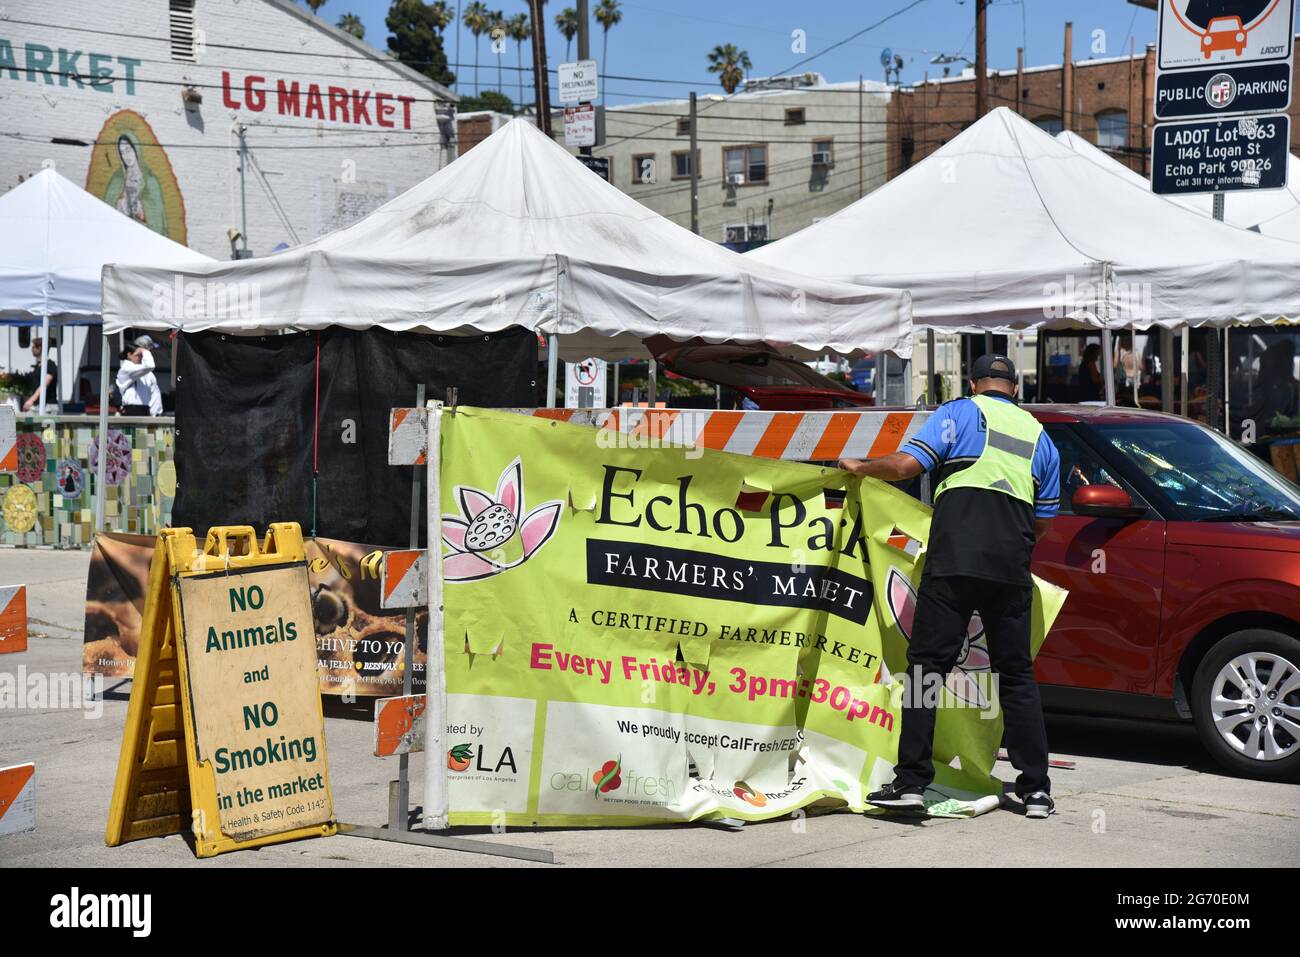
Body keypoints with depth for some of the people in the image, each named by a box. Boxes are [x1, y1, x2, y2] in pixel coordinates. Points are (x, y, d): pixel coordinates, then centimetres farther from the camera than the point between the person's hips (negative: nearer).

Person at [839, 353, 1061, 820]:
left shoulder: (959, 413, 8)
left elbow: (907, 465, -5)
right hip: (1012, 567, 4)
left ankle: (911, 782, -5)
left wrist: (860, 467, 12)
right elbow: (1044, 521, 22)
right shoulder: (1039, 436, 22)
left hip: (954, 559, -4)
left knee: (927, 664, -2)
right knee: (1017, 674, 11)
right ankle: (1036, 789, 9)